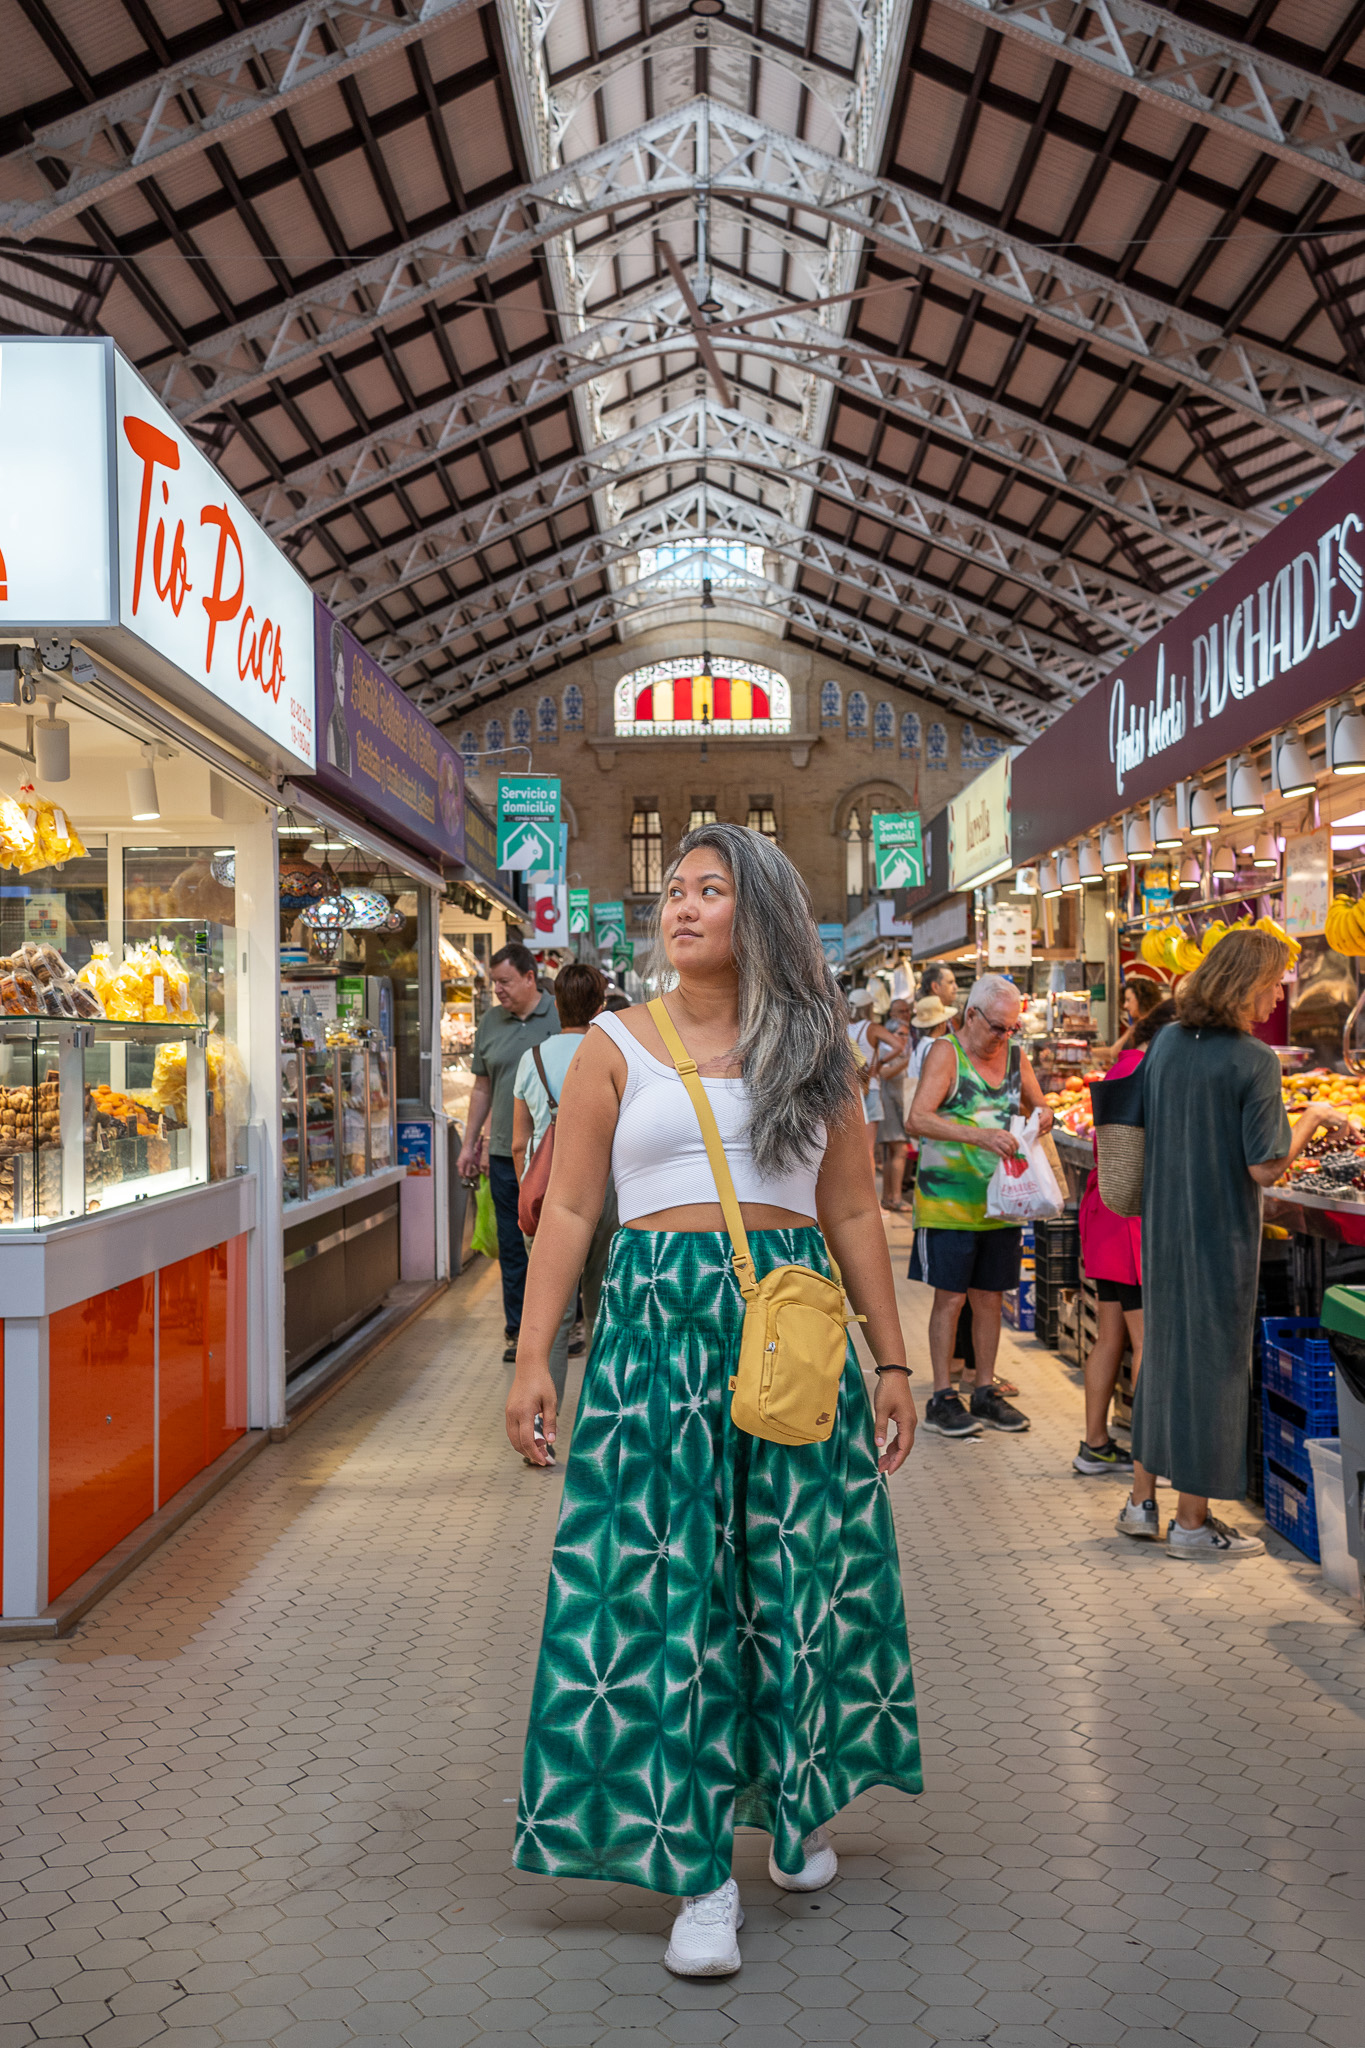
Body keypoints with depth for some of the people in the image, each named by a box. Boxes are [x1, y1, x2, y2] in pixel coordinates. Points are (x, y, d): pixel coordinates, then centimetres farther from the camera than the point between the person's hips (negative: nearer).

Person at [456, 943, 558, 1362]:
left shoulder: (561, 1016, -3)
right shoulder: (490, 1022, 10)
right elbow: (482, 1087, 16)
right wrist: (469, 1143, 14)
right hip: (505, 1153, 4)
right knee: (512, 1246, 8)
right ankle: (518, 1331, 17)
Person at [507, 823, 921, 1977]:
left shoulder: (812, 1049, 9)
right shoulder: (618, 1044, 5)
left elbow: (853, 1216, 10)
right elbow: (569, 1209, 3)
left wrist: (893, 1363, 8)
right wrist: (534, 1359, -4)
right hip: (656, 1325, -1)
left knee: (800, 1574, 10)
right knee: (662, 1589, 0)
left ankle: (800, 1805, 34)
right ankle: (702, 1874, 12)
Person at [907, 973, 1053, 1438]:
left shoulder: (1016, 1057, 10)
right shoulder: (946, 1053, -8)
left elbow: (1038, 1106, 23)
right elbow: (918, 1119, -19)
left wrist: (1042, 1116, -3)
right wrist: (979, 1135, -31)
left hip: (1000, 1200, 6)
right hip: (949, 1196, -5)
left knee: (990, 1297, 10)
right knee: (950, 1296, -1)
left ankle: (985, 1393, 21)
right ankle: (942, 1398, 8)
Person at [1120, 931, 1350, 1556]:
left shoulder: (1166, 1043, 3)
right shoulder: (1254, 1060, -17)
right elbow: (1265, 1168, -17)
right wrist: (1311, 1119, -3)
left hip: (1161, 1225, 7)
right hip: (1220, 1234, -6)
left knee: (1162, 1352, 17)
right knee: (1211, 1361, 5)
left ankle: (1143, 1502, 27)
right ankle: (1192, 1522, 16)